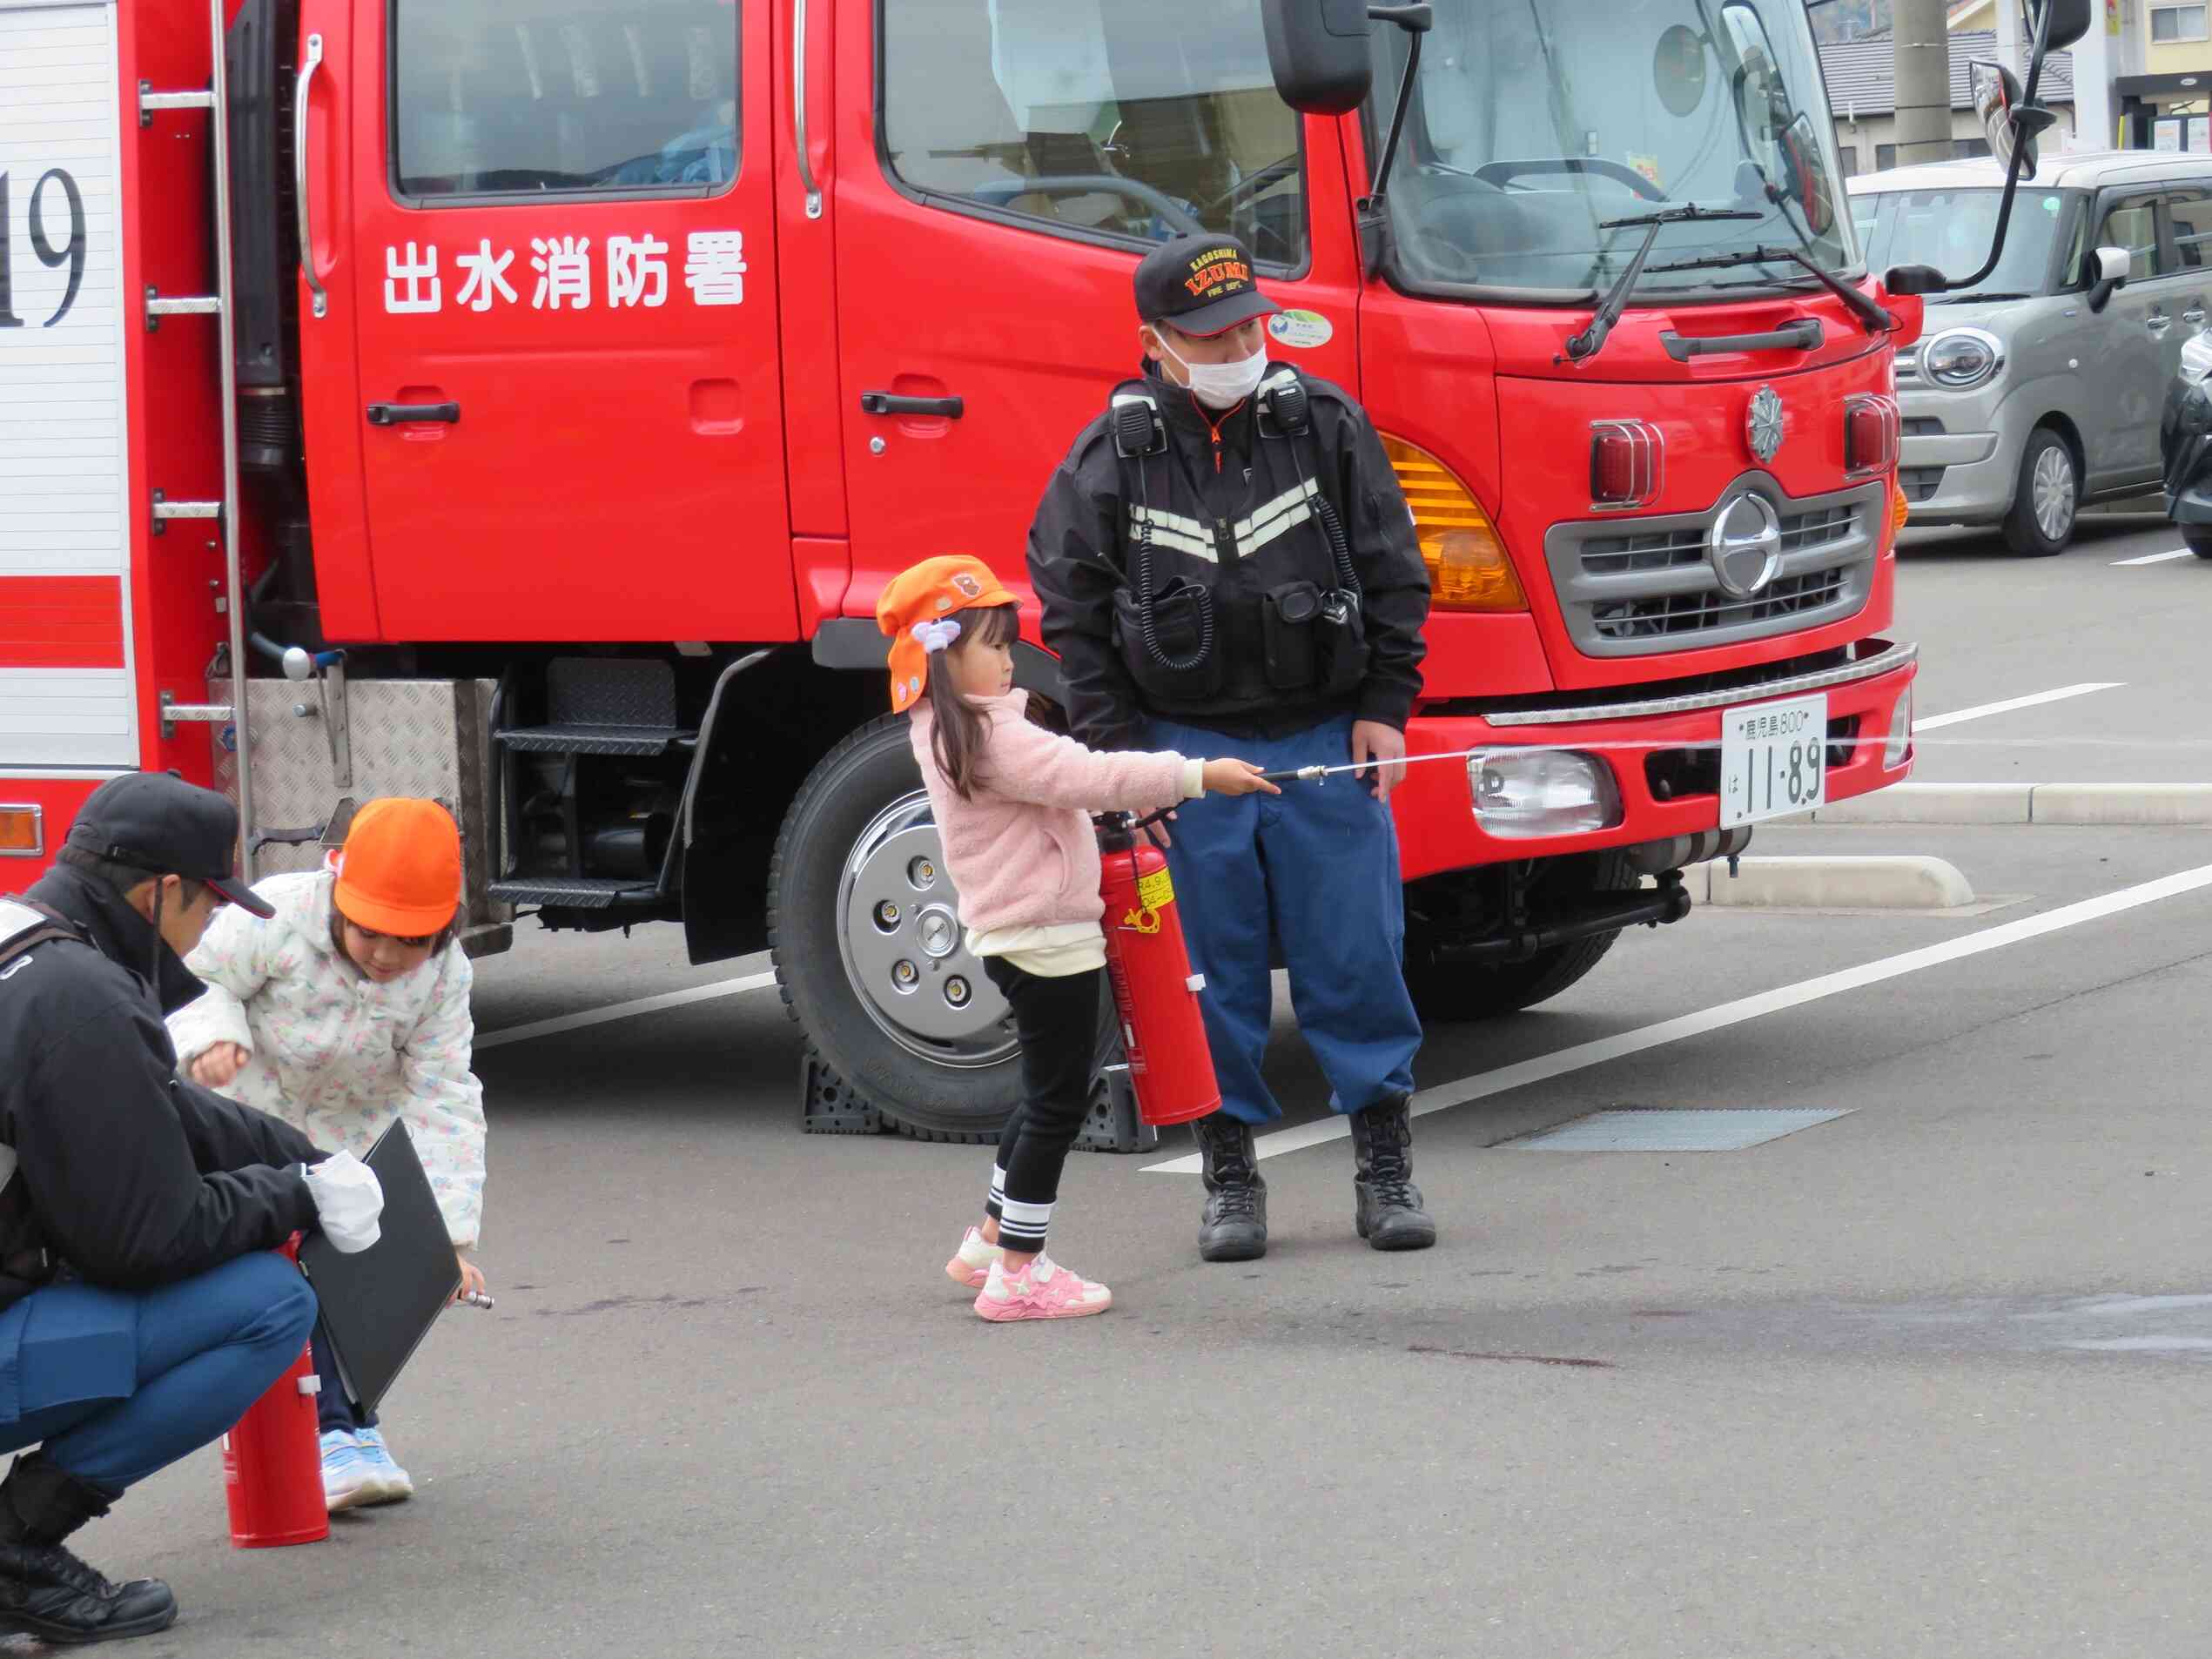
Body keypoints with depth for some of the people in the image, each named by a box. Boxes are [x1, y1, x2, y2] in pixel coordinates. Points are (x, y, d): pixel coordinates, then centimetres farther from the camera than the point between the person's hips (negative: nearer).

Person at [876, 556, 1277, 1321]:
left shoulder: (948, 732, 12)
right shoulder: (989, 736, -21)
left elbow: (1064, 780, 21)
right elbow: (1086, 776, -27)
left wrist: (1137, 799, 10)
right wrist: (1196, 777, -25)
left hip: (1020, 936, 11)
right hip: (1044, 941, -11)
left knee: (1049, 1098, 22)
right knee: (1056, 1102, -3)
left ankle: (991, 1242, 29)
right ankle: (1016, 1275, 1)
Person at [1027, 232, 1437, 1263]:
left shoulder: (1325, 425, 2)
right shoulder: (1110, 458, 0)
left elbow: (1394, 577, 6)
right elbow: (1072, 609, 4)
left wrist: (1383, 707, 0)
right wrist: (1118, 743, -2)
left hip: (1325, 738, 0)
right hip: (1184, 745, 0)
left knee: (1356, 957, 1)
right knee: (1212, 972, 4)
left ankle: (1385, 1171, 10)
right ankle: (1229, 1177, 13)